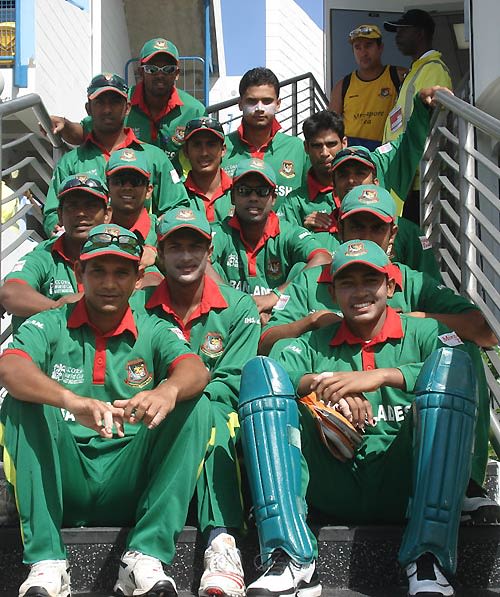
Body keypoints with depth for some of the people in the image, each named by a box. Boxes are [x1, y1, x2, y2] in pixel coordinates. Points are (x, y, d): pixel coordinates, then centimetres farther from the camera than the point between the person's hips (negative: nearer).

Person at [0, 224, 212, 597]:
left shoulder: (154, 332, 8)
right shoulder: (50, 327, 5)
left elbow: (196, 370, -14)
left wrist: (168, 390, -40)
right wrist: (72, 401, -39)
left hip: (129, 488, 1)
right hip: (60, 485, 0)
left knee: (195, 406, -17)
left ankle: (145, 556, -24)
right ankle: (45, 561, -26)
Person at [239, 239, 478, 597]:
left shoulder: (422, 333, 14)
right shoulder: (315, 344, 20)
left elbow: (457, 371, -9)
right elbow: (276, 371, -1)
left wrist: (381, 376, -17)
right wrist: (317, 382, -19)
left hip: (406, 486, -2)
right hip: (336, 493, 2)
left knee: (449, 360, -20)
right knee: (260, 369, -10)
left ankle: (428, 563, -28)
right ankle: (294, 562, -24)